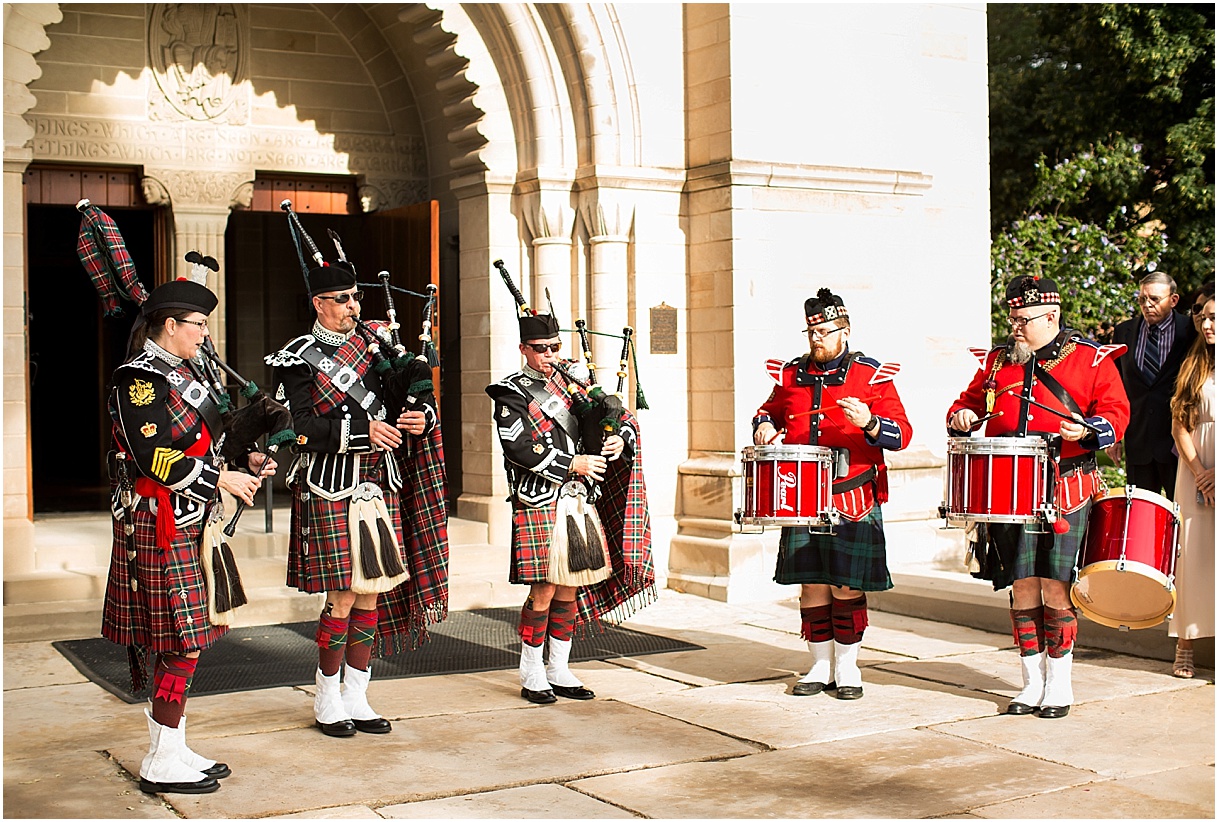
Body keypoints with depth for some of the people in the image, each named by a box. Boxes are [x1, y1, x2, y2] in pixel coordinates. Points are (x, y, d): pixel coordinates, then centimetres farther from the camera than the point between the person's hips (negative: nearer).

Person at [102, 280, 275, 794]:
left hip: (192, 526, 10)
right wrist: (223, 478, -16)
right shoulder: (139, 379, -14)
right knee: (181, 643, -6)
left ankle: (172, 749, 23)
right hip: (161, 529, -10)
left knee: (182, 640, 13)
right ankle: (162, 766, 3)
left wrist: (245, 460, 7)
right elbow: (157, 460, -21)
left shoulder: (186, 372, 15)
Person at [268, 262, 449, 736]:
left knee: (371, 595, 8)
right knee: (343, 598, -4)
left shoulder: (375, 347, 14)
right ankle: (327, 701, 13)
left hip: (380, 487, 6)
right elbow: (307, 429, -12)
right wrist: (362, 430, -24)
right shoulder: (300, 358, -2)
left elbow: (414, 397, 13)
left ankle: (356, 699, 19)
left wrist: (422, 418, -10)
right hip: (331, 491, -5)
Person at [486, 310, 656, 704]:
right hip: (540, 503, -6)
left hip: (580, 499, 6)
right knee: (544, 590, -5)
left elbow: (623, 418, 15)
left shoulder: (571, 383, 15)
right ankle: (532, 676, 7)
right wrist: (573, 464, -15)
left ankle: (558, 671, 20)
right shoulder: (511, 394, -2)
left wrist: (620, 439, -7)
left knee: (570, 588, 10)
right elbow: (520, 448, -15)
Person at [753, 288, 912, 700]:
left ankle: (847, 668, 16)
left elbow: (902, 433, -6)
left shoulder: (872, 375, -2)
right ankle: (820, 667, 19)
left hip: (853, 501, -3)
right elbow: (771, 409, 26)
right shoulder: (792, 373, 10)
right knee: (812, 584, 7)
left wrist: (868, 423, -26)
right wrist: (764, 425, 3)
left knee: (847, 587, 2)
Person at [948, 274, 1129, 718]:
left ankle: (1059, 685, 11)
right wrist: (961, 415, 0)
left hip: (1065, 493, -4)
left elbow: (1115, 413, -1)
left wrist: (1088, 430, -21)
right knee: (1022, 587, 6)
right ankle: (1033, 682, 18)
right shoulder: (998, 360, 15)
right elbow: (971, 399, 23)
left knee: (1056, 587, -3)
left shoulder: (1092, 360, 3)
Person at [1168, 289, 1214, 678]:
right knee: (1192, 552, 0)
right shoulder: (1194, 366, 12)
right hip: (1196, 468, 3)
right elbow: (1179, 425, 7)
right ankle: (1185, 645, 3)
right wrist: (1199, 472, -5)